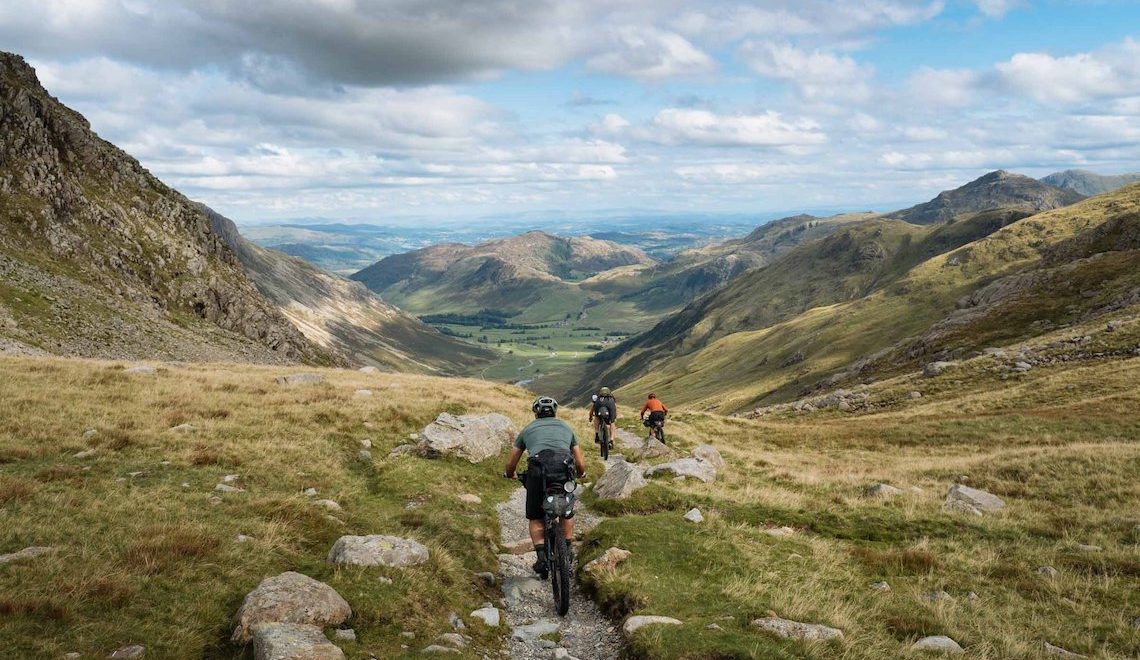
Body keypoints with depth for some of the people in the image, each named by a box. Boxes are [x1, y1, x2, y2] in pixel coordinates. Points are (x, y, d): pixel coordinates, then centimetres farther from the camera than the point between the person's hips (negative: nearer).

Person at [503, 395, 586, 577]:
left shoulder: (528, 429, 28)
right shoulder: (566, 427, 30)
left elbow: (510, 463, 30)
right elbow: (581, 463, 29)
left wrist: (510, 475, 52)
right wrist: (580, 474, 51)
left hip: (537, 470, -1)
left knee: (535, 518, 17)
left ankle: (542, 557, 1)